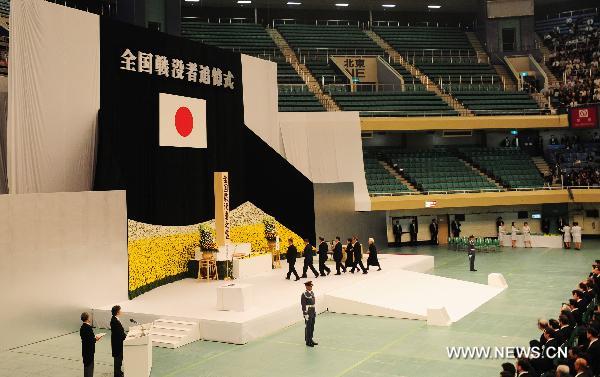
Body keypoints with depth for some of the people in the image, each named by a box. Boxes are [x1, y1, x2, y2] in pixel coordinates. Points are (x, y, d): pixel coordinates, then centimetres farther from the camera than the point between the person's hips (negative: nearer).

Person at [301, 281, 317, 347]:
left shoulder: (312, 293, 9)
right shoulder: (304, 294, -17)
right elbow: (303, 305, -18)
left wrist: (315, 311, 17)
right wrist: (306, 314, -20)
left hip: (312, 312, 8)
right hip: (307, 312, -8)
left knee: (312, 327, 14)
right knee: (308, 327, -1)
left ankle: (311, 340, 24)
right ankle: (308, 342, 7)